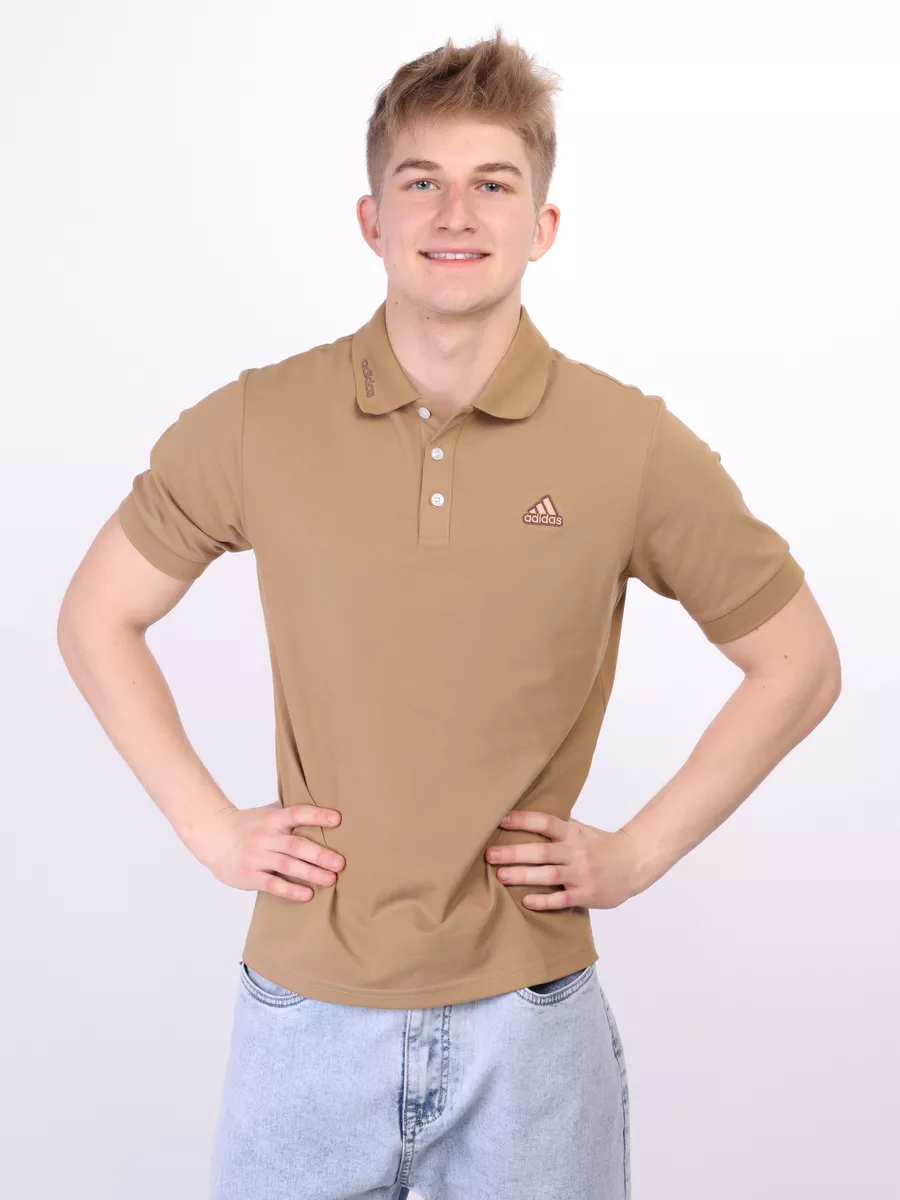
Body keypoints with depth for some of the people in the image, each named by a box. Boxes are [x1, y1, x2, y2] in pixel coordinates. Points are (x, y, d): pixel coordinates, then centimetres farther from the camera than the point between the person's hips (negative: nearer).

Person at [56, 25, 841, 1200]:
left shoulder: (632, 443, -8)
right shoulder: (256, 423, -6)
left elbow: (799, 663, 3)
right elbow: (96, 617, 7)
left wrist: (641, 849, -3)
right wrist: (208, 824, -1)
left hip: (531, 1020, 0)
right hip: (305, 1012, 1)